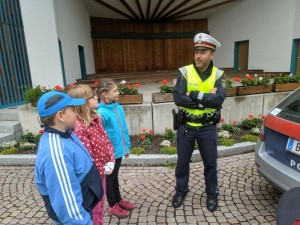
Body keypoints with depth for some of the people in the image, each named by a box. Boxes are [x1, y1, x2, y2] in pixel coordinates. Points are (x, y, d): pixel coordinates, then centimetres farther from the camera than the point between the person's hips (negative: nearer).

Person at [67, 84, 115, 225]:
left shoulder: (95, 118, 0)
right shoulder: (78, 127, -28)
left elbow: (106, 140, 3)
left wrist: (111, 161, -7)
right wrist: (103, 169, -14)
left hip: (102, 170, 8)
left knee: (100, 204, 26)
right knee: (94, 209, 15)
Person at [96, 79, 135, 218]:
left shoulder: (119, 108, -1)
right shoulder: (101, 112, -22)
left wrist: (126, 146, 11)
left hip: (118, 150, 6)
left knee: (115, 176, 24)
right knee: (110, 178, 14)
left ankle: (118, 200, 43)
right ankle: (112, 206, 33)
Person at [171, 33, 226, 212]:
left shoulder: (218, 75, -5)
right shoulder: (185, 72, -9)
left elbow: (219, 100, -20)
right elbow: (178, 98, -21)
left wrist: (194, 95, -23)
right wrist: (206, 99, -21)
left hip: (208, 127, 1)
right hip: (186, 126, 0)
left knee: (210, 163, 14)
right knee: (182, 161, 15)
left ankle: (212, 194, 38)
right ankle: (181, 191, 39)